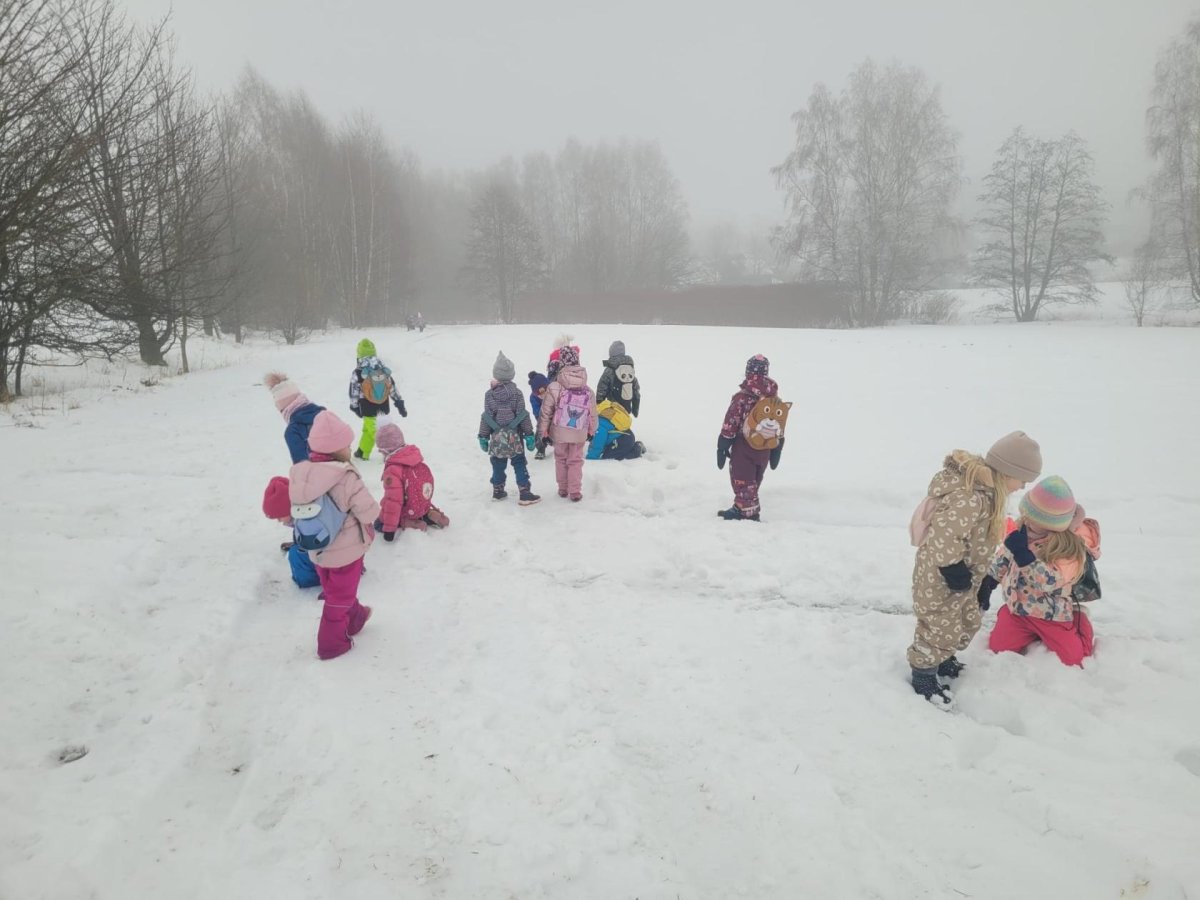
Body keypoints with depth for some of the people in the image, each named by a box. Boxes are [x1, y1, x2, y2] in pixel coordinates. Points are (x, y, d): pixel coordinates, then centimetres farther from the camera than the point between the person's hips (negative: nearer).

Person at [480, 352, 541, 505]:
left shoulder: (489, 394, -5)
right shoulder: (517, 393, -7)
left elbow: (486, 417, -3)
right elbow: (523, 415, -7)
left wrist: (483, 437, 5)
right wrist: (529, 434, -1)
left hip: (496, 437, 1)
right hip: (514, 436, -1)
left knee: (498, 465, 13)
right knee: (519, 465, 4)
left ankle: (498, 491, 24)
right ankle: (524, 494, 2)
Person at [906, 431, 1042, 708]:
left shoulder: (980, 487, 1)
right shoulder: (972, 499, -34)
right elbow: (943, 538, -37)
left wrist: (964, 572, 19)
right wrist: (953, 569, -26)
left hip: (960, 578, 10)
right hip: (939, 579, -10)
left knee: (968, 622, 25)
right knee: (941, 629, 4)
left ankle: (944, 660, 46)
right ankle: (923, 677, 24)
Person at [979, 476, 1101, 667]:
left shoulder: (1073, 548, -25)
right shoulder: (1025, 529, -7)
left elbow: (1049, 581, -35)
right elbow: (1003, 556, 7)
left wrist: (1025, 555, -45)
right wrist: (987, 582, 5)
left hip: (1052, 615, -5)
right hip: (1018, 607, 5)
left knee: (1073, 659, -5)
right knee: (998, 648, -1)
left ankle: (1081, 632, 27)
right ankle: (1032, 635, 27)